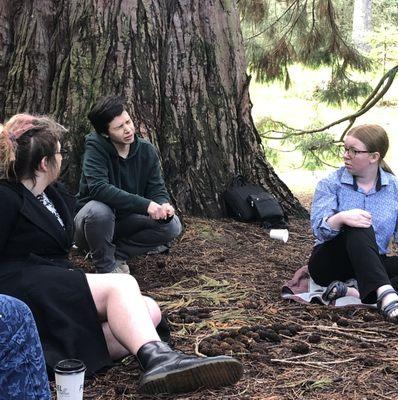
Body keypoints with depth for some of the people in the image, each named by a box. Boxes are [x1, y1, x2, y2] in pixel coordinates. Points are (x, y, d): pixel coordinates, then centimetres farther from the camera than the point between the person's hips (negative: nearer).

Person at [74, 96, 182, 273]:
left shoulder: (146, 150, -6)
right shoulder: (95, 147, -21)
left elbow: (157, 189, -5)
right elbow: (98, 188, -36)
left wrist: (164, 206, -32)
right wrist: (145, 205, -41)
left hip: (126, 221, 5)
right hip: (94, 219, -4)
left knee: (172, 225, -15)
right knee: (99, 209, -39)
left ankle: (118, 252, 0)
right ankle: (106, 267, -13)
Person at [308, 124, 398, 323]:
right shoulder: (330, 184, -3)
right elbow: (319, 228, -17)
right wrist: (341, 218, -39)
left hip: (373, 267, 3)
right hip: (328, 264, -2)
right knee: (358, 228, -34)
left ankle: (352, 290, -38)